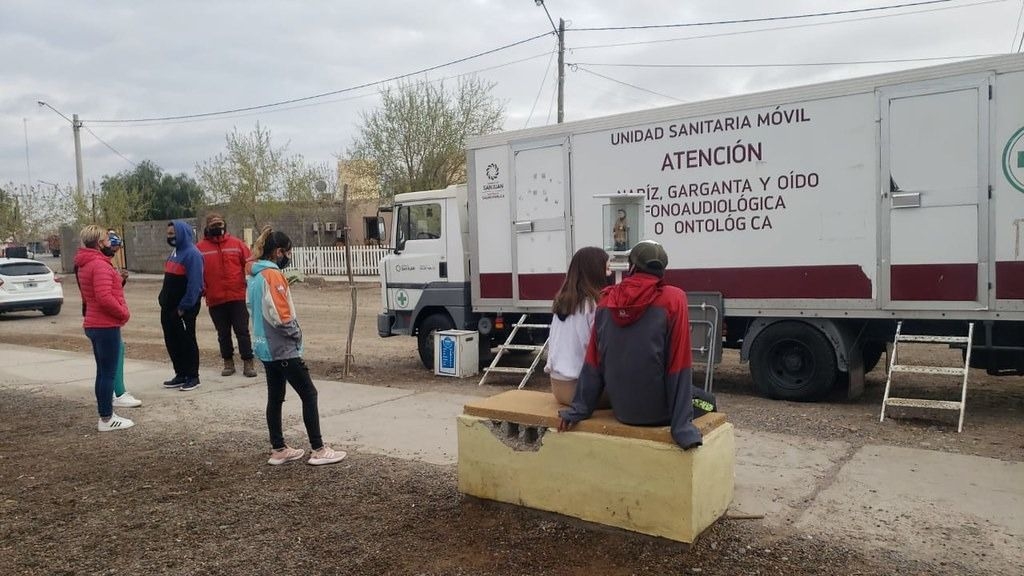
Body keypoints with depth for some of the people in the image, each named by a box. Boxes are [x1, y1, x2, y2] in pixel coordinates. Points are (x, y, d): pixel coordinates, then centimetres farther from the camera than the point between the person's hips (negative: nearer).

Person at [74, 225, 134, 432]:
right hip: (106, 326, -10)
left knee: (103, 372, 15)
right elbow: (105, 298, -26)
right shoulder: (99, 264, -18)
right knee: (108, 373, -4)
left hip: (95, 324, 10)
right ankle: (107, 419, 1)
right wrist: (124, 313, -15)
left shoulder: (85, 264, 14)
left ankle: (105, 415, 21)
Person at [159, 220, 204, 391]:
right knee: (172, 341, 12)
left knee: (187, 341, 1)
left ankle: (193, 377, 11)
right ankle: (180, 375, 23)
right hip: (169, 307, 9)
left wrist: (184, 307, -20)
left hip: (184, 308, -9)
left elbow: (194, 284, -20)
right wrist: (163, 299, 11)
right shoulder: (174, 252, 13)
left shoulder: (192, 254, -15)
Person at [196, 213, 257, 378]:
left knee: (242, 331, 2)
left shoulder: (237, 244, 3)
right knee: (223, 334, 11)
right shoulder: (200, 247, 3)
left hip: (238, 297, -1)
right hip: (215, 300, 1)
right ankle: (228, 363, 23)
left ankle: (248, 363, 7)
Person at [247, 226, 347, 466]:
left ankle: (278, 449, 19)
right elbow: (282, 316, -23)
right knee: (309, 394, -2)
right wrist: (297, 333, -6)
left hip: (265, 347, 9)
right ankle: (318, 450, 1)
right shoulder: (273, 275, -18)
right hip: (283, 349, -9)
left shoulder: (255, 277, 11)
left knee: (275, 397, 13)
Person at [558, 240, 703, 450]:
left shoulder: (606, 301, 0)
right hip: (658, 411, -5)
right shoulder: (673, 299, -13)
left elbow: (593, 363, 1)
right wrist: (682, 427, -13)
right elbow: (678, 367, -15)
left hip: (620, 409, 5)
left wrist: (577, 410, 7)